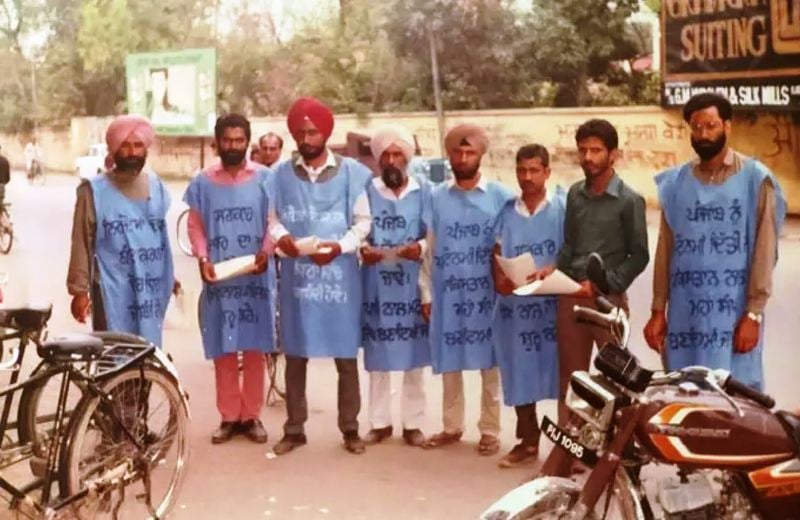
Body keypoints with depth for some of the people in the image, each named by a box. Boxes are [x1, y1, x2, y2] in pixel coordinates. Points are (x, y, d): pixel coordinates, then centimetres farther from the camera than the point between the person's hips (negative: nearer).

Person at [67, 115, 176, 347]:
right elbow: (82, 244, -5)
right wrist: (79, 290, -8)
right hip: (112, 293, -5)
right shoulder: (94, 191, -6)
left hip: (150, 291, 5)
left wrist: (168, 276, 21)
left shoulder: (156, 186, 10)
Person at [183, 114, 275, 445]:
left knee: (254, 349, 3)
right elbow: (195, 225, 7)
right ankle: (229, 416, 14)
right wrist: (203, 259, -9)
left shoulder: (264, 178, 3)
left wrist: (266, 252, -15)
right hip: (218, 278, 1)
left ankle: (251, 416, 13)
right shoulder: (203, 181, 6)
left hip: (255, 277, -1)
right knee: (223, 351, 5)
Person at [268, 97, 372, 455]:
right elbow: (273, 219, 8)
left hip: (340, 275, -1)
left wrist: (340, 246, -15)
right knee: (295, 356, 8)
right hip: (296, 276, 1)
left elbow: (363, 221, 2)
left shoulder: (352, 172, 1)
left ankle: (350, 428, 17)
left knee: (346, 356, 5)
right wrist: (280, 237, -14)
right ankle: (294, 429, 19)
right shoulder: (282, 174, 5)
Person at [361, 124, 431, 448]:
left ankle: (413, 424, 14)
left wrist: (420, 247, -21)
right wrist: (362, 249, -17)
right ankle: (380, 422, 17)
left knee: (414, 358, 5)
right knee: (378, 358, 6)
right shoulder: (367, 191, 9)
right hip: (376, 284, 1)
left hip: (412, 284, -1)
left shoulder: (423, 191, 6)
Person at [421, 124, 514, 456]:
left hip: (487, 293, -2)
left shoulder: (501, 196, 0)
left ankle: (490, 430, 16)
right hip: (447, 294, 2)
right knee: (449, 364, 10)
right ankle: (452, 426, 23)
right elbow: (430, 249, 8)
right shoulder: (436, 197, 6)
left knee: (489, 364, 5)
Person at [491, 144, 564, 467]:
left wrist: (549, 272, -22)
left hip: (555, 302, -4)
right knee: (520, 374, 9)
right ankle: (528, 440, 22)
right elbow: (497, 255, 10)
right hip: (515, 304, 4)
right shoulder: (507, 212, 13)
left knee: (563, 372, -2)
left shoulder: (563, 205, -1)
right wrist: (500, 279, -9)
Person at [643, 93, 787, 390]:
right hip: (684, 316, 3)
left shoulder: (756, 179, -1)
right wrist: (658, 310, 7)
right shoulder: (675, 183, 8)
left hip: (734, 315, -3)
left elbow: (764, 251, -3)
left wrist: (754, 314, -8)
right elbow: (666, 250, 10)